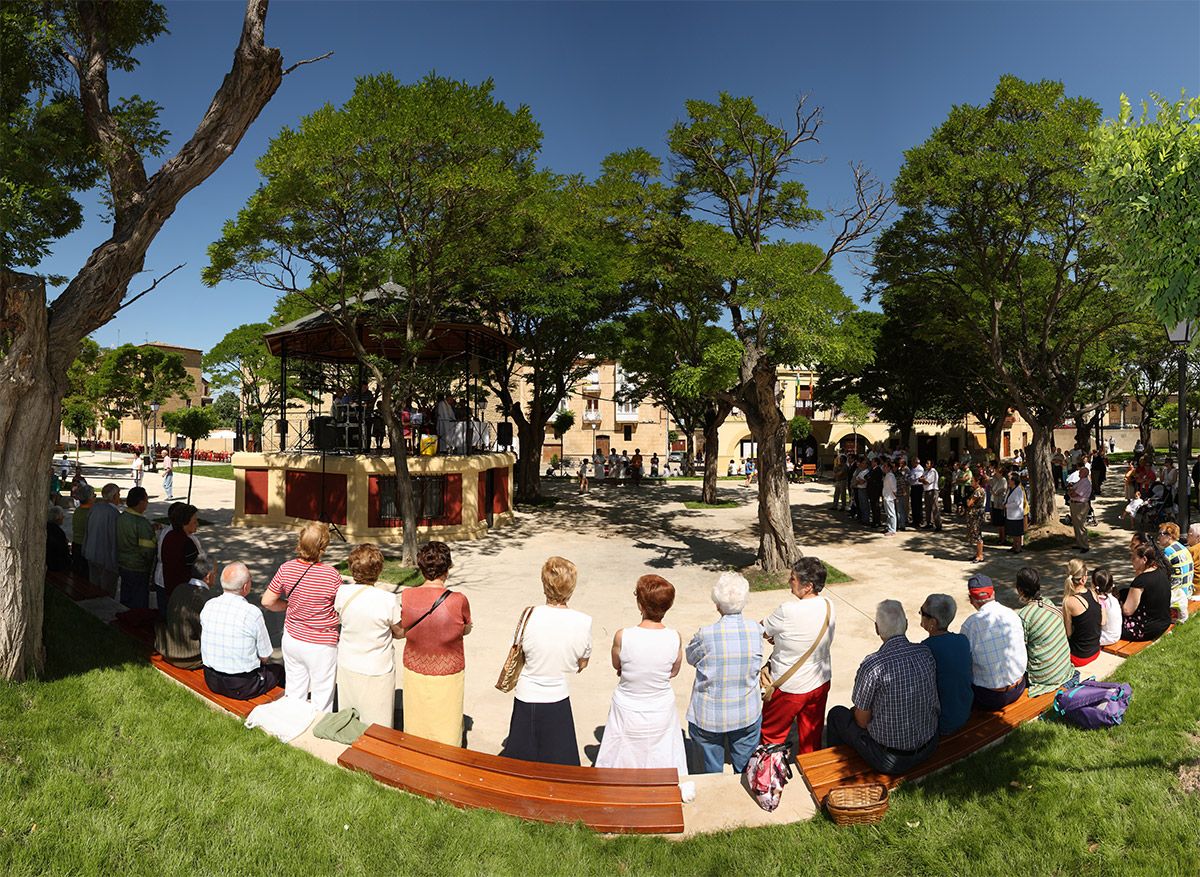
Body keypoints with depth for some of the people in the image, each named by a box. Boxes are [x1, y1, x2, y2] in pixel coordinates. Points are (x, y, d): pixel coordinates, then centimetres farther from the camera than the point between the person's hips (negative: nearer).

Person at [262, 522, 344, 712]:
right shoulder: (331, 575, -22)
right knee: (322, 699, 12)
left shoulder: (286, 568, -9)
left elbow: (267, 602, -1)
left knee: (294, 693, 21)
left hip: (292, 639, 5)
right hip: (320, 646, -5)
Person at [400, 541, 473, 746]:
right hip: (447, 674, -3)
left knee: (416, 725, 23)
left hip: (414, 671, 3)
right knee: (445, 727, 17)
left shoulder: (406, 596, -15)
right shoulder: (458, 601, -24)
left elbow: (403, 630, 1)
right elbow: (466, 630, -5)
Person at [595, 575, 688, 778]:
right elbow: (674, 671, -2)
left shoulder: (622, 637, -25)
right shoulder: (675, 638, -19)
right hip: (662, 714, 1)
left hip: (628, 715, -1)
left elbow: (616, 666, -4)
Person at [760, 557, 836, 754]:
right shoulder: (829, 606, -10)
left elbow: (761, 631, -15)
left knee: (772, 734, 16)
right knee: (812, 733, 25)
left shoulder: (788, 611, -31)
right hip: (820, 683, 6)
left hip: (789, 687, -6)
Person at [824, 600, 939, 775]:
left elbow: (862, 721, -15)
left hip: (891, 760, -6)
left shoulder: (872, 665, -26)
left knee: (837, 714, 19)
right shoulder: (926, 653, -8)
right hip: (929, 747, 6)